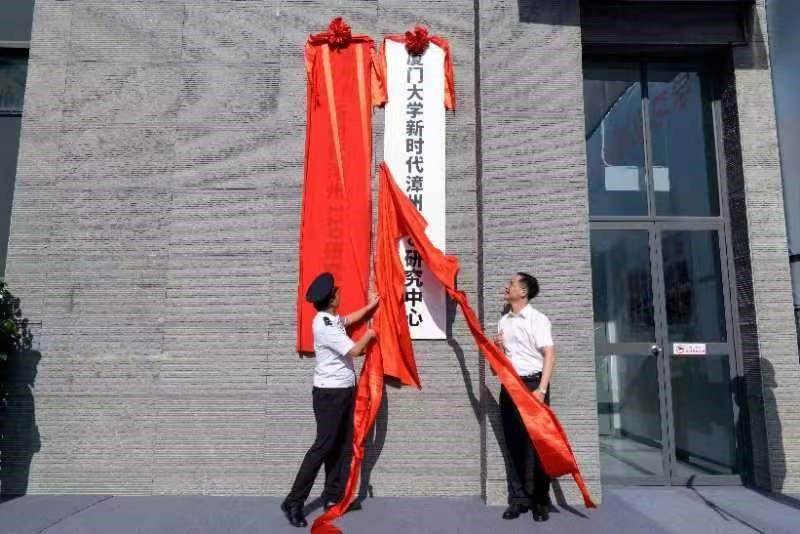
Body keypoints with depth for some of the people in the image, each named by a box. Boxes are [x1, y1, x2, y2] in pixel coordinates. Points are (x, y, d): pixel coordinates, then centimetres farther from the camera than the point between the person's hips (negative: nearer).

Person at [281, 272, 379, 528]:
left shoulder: (331, 319, 7)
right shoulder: (324, 325, -22)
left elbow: (349, 319, 32)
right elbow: (354, 350, -22)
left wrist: (370, 306, 32)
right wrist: (369, 335, -4)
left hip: (343, 391, 9)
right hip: (330, 393, -9)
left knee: (343, 446, 12)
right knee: (323, 446, -6)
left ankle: (333, 497, 22)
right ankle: (294, 501, 3)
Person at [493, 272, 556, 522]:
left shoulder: (538, 319, -6)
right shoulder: (503, 321, 13)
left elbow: (549, 355, -13)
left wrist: (541, 389, -22)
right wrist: (496, 347, -2)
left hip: (532, 383, -5)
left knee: (536, 443, 0)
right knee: (513, 443, 6)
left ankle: (540, 501, 11)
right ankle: (518, 499, 14)